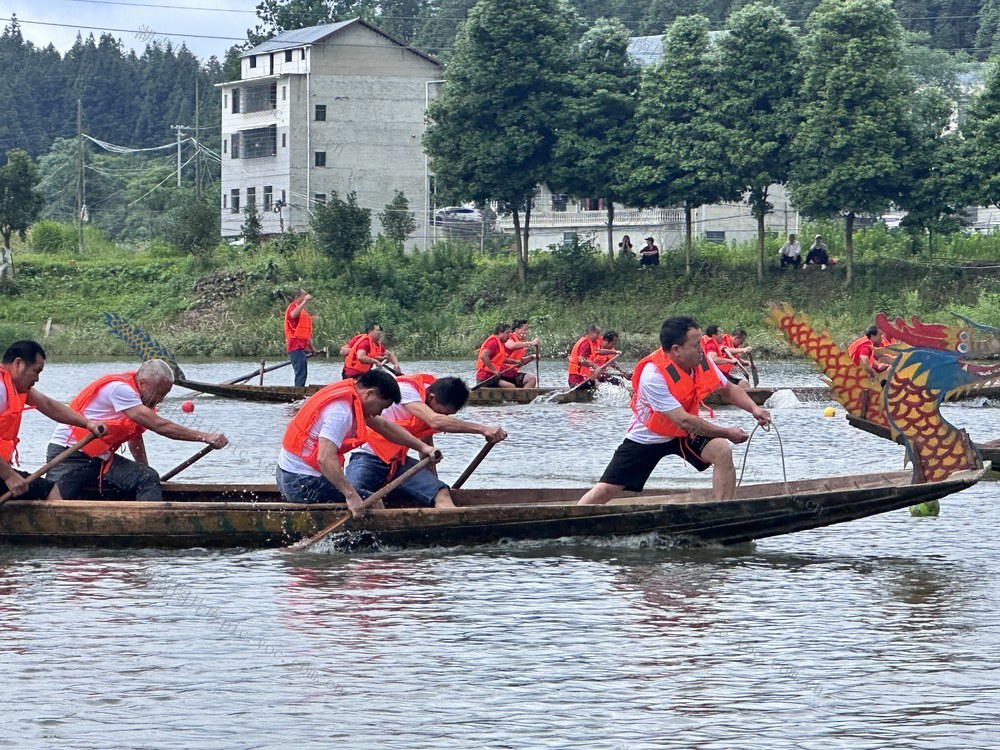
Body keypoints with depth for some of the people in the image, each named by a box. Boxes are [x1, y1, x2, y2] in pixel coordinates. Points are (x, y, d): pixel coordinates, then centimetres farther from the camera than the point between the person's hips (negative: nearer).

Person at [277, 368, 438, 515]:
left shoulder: (349, 393, 9)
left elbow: (384, 426, 21)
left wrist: (422, 447, 18)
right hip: (304, 483, -10)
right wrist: (351, 495, -30)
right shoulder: (341, 411, -22)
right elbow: (325, 458, -32)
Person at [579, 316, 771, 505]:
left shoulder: (701, 362, -13)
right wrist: (726, 433, -27)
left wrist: (753, 409, -15)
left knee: (723, 452, -21)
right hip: (647, 438, -5)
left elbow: (729, 389, 4)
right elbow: (683, 420, -33)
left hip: (685, 435, 5)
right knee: (605, 490, -9)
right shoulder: (653, 376, -33)